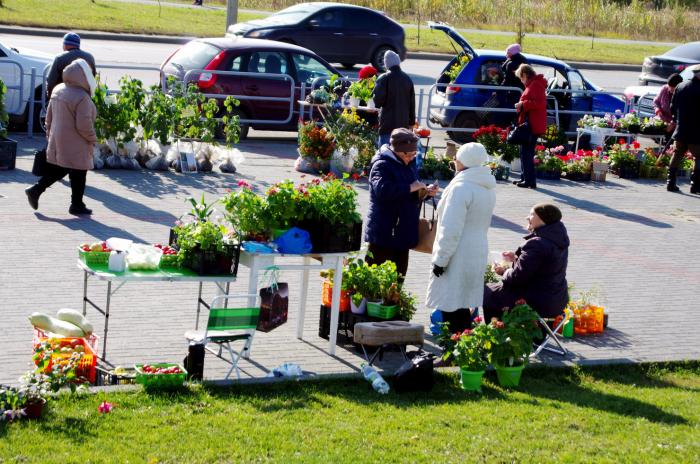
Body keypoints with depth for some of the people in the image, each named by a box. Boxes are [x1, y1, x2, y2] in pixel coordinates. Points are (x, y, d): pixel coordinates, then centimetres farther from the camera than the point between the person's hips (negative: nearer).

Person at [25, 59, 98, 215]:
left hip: (58, 141, 8)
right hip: (75, 145, -8)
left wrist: (50, 133, 23)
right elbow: (83, 125, -22)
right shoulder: (82, 98, -22)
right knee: (78, 174, 5)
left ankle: (35, 190, 12)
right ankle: (77, 205, 13)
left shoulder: (57, 90, 4)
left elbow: (49, 116, 12)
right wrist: (92, 138, -6)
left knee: (57, 170, 19)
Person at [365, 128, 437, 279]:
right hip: (384, 233, -9)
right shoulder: (382, 165, -14)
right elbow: (383, 190, -31)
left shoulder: (407, 164, 14)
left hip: (402, 232, 9)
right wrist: (410, 187, -26)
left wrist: (425, 191, 8)